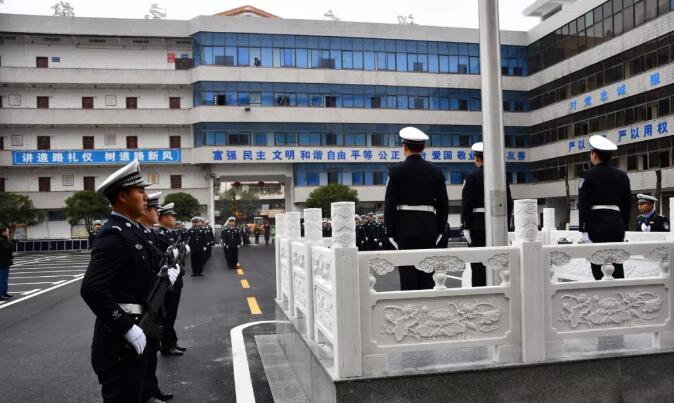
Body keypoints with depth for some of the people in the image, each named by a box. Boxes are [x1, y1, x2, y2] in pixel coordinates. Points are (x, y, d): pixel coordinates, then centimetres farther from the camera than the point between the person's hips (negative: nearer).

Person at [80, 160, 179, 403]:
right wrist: (128, 328, -26)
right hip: (119, 341, -10)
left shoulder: (131, 230, 12)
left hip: (133, 335, 10)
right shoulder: (114, 234, -19)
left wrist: (163, 278, 7)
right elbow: (92, 289, -28)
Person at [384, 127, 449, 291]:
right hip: (429, 228, 3)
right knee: (427, 275, 9)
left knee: (408, 275, 0)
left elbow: (390, 204, -7)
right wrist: (439, 230, 15)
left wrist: (390, 232, -1)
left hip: (405, 228, -3)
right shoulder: (435, 171, 5)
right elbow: (443, 204, 7)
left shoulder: (396, 171, -6)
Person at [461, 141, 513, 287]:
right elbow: (509, 203, 8)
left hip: (478, 226, -4)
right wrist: (506, 225, 14)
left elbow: (466, 204, -12)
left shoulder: (471, 177, -7)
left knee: (478, 265, 0)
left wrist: (466, 227, -8)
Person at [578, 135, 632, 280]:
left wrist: (584, 230, -8)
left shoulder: (589, 175, -7)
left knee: (599, 268, -2)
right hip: (617, 223, 5)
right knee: (617, 265, 11)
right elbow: (627, 204, 13)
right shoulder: (622, 175, 10)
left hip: (597, 224, -5)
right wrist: (624, 227, 19)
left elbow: (583, 204, -11)